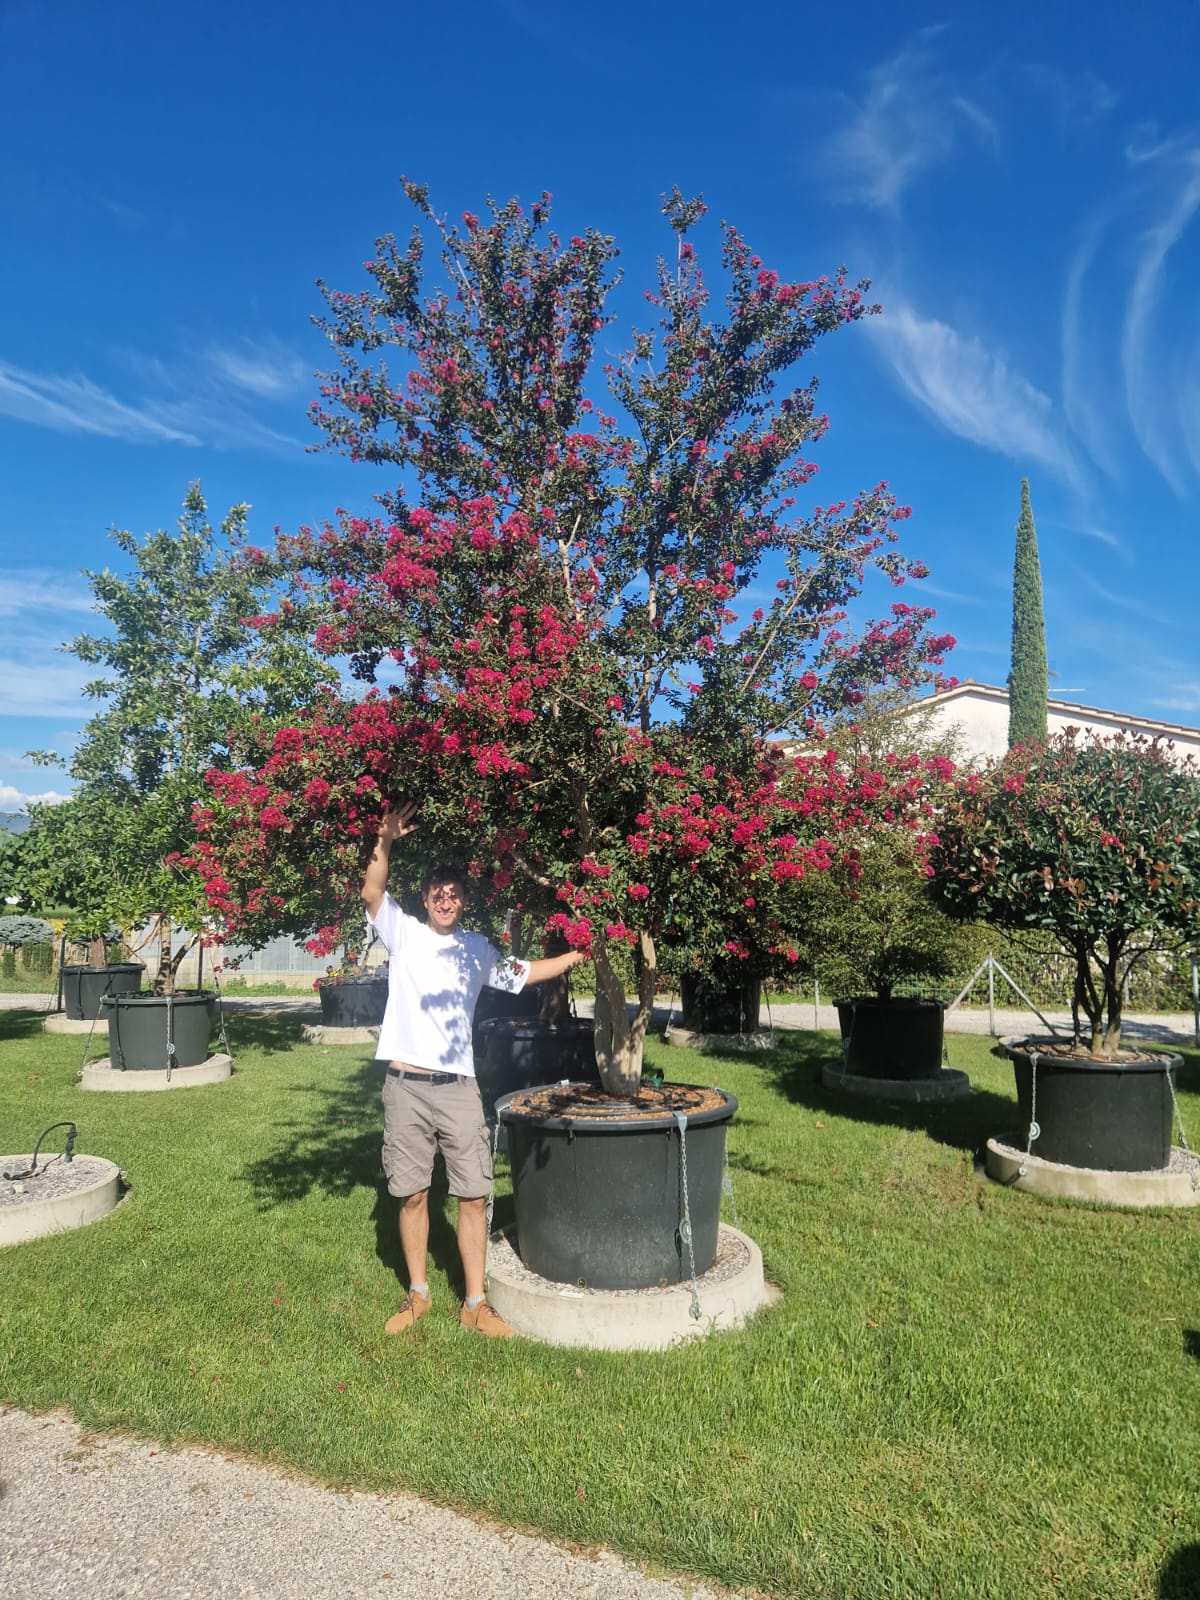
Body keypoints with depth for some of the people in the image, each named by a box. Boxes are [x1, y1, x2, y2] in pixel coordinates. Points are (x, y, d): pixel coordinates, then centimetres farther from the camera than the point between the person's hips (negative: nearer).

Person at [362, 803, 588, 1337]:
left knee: (473, 1195, 3)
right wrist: (386, 839, -24)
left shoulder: (477, 948, 12)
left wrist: (580, 954, 20)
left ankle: (475, 1304, 16)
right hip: (406, 1087, -2)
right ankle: (417, 1295, 27)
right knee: (412, 1194, 9)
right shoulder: (403, 933, 3)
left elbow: (524, 973, 23)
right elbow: (371, 892, -12)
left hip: (458, 1087, 2)